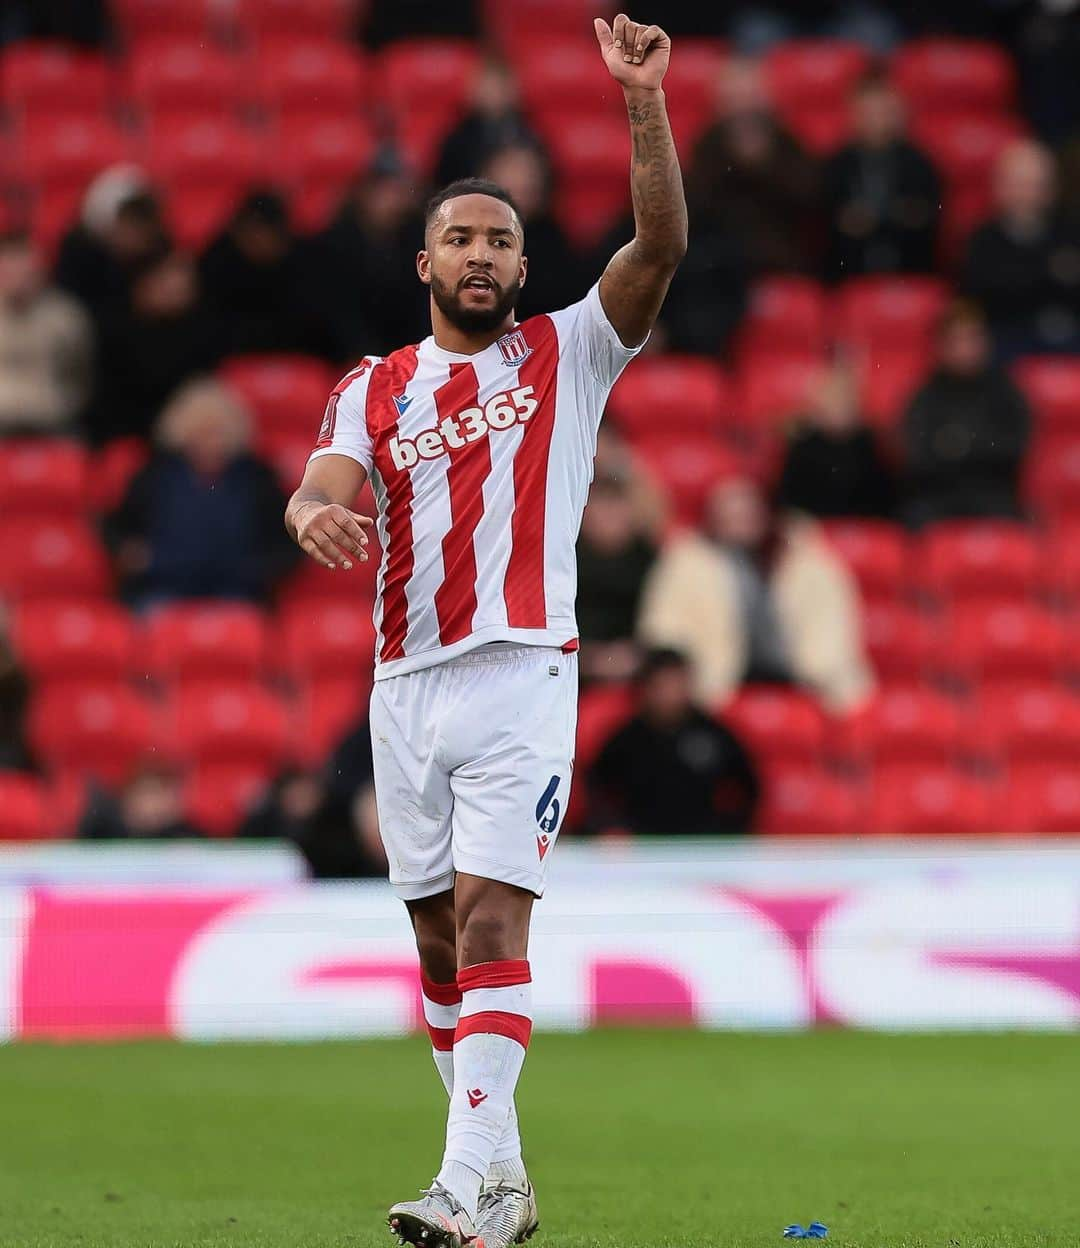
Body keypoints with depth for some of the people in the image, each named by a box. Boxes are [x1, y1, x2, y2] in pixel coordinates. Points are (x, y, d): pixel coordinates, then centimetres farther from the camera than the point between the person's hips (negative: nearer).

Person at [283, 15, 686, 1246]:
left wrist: (643, 101, -18)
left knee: (490, 913, -16)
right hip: (406, 683, 4)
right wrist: (315, 510, -29)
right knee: (440, 934, 7)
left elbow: (660, 244, -8)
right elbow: (326, 482, -4)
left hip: (521, 673, -4)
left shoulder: (568, 354, 6)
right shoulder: (376, 388, 13)